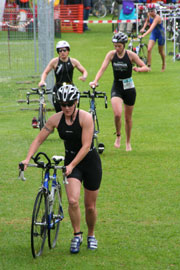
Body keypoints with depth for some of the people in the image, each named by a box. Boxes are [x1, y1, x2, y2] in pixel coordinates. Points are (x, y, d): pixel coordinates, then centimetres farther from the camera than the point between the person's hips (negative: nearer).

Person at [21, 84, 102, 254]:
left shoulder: (85, 117, -19)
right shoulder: (56, 119, -7)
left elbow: (86, 146, -23)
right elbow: (39, 140, -4)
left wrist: (72, 165, -31)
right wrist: (28, 158, -17)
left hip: (90, 161, -2)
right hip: (70, 160, 2)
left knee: (90, 206, 7)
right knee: (73, 201, -20)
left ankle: (91, 235, 32)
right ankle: (77, 235, -2)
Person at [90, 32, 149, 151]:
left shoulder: (130, 55, -9)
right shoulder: (111, 54, -5)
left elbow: (146, 68, -8)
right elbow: (103, 68, -13)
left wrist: (138, 69, -30)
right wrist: (95, 81, -29)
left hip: (129, 88, 0)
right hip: (117, 87, 0)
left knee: (128, 117, 11)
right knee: (117, 114, -20)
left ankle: (128, 142, 30)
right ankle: (118, 135, 7)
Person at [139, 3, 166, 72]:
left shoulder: (157, 17, -33)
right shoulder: (149, 15, -11)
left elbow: (151, 28, -44)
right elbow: (147, 21, 15)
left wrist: (144, 35, -54)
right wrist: (143, 28, -2)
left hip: (160, 34, -5)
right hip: (153, 34, 5)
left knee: (161, 51, 14)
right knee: (149, 49, -15)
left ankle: (164, 64, 41)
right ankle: (149, 66, -10)